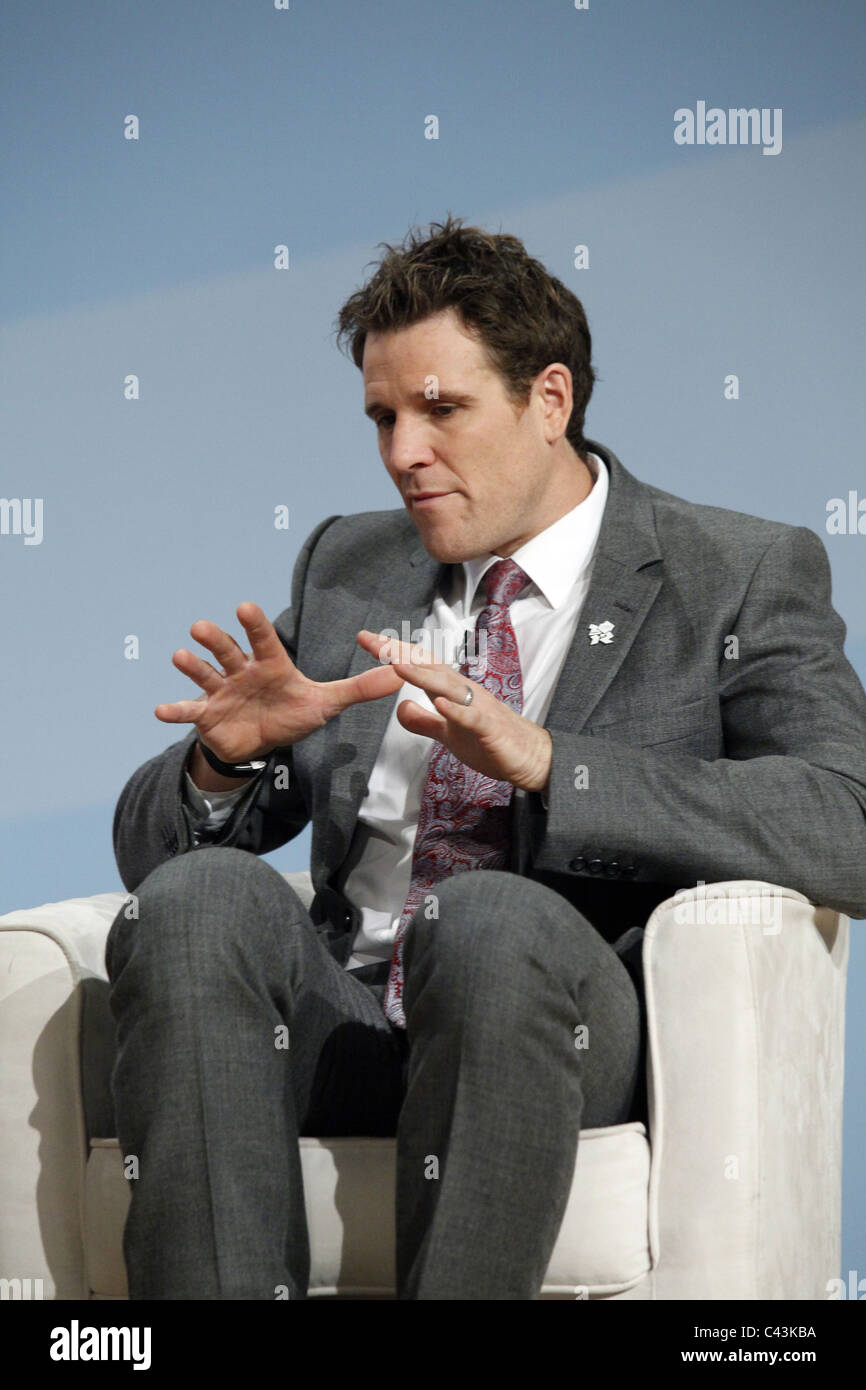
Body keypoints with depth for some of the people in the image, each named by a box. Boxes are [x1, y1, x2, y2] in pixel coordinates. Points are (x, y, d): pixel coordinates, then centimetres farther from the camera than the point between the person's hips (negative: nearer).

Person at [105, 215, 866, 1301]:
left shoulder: (745, 575, 7)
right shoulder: (344, 567, 20)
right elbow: (147, 845, 20)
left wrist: (545, 762, -21)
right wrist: (228, 757, -5)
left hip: (577, 1028, -4)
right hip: (347, 1016, 4)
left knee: (492, 917, -36)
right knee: (198, 897, -26)